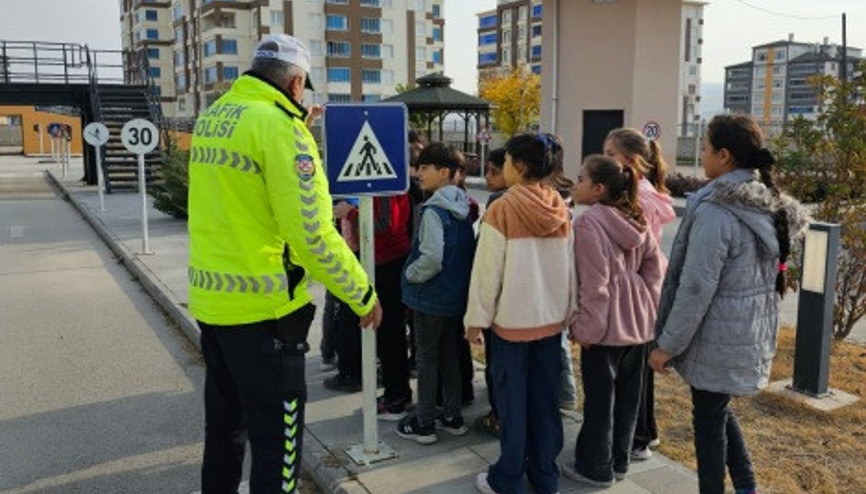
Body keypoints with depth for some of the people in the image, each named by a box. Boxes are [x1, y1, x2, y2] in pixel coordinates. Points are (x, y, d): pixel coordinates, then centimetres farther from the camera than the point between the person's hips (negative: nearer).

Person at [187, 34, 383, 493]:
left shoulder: (211, 118, 10)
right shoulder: (277, 124, -16)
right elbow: (310, 233, -21)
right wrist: (363, 294, -11)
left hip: (210, 300, 9)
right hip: (261, 306, -8)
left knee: (224, 425, 24)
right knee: (276, 439, 6)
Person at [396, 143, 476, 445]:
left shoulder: (433, 210, -20)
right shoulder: (463, 208, 6)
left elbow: (431, 259, -27)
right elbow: (468, 252, 13)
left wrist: (409, 275, -11)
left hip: (431, 298, -8)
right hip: (457, 295, 8)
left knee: (426, 359, 5)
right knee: (449, 356, 18)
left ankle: (424, 424, 15)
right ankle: (452, 417, 27)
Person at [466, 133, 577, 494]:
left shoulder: (503, 209, -14)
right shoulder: (560, 209, 2)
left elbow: (487, 270, -13)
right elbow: (570, 266, 7)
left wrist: (477, 318, -5)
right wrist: (567, 312, 17)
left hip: (512, 318, -5)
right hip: (551, 317, 5)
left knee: (512, 400, 6)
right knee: (545, 399, 13)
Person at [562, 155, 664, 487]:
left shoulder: (588, 222, -17)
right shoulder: (634, 219, 7)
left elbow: (594, 283, -20)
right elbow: (654, 263, 10)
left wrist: (586, 329, -14)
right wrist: (647, 304, 15)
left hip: (607, 325, -8)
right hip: (637, 321, 8)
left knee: (599, 398, 6)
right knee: (627, 396, 17)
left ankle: (596, 468, 19)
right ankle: (618, 461, 31)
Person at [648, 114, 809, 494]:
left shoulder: (715, 211, -22)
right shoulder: (769, 206, 5)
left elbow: (696, 288, -23)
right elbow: (764, 274, 13)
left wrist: (668, 344, -14)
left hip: (718, 337, -8)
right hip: (752, 332, 8)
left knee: (708, 419, 9)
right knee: (719, 411, 24)